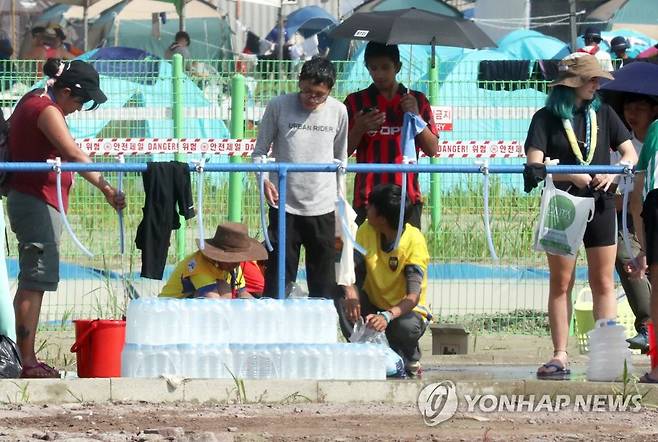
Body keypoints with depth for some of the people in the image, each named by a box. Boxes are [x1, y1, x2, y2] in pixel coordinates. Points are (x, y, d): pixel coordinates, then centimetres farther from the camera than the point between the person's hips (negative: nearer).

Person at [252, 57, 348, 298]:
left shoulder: (338, 112, 3)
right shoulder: (278, 106, -4)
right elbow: (260, 150, 3)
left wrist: (339, 195, 16)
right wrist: (264, 180, -14)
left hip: (323, 208, 2)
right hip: (284, 205, -2)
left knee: (324, 281, 5)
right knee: (279, 274, -4)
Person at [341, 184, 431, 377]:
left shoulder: (414, 240, -22)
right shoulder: (366, 231, -8)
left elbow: (413, 296, -30)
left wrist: (387, 316, -49)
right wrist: (350, 291, -39)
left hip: (406, 311, -4)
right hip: (373, 307, 4)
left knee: (406, 326, -39)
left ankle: (411, 360, -2)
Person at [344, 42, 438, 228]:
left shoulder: (416, 100, 11)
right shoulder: (357, 102, 8)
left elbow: (432, 150, 9)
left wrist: (415, 115, -5)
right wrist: (360, 128, -10)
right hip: (367, 198, -1)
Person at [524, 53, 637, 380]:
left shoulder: (602, 114, 9)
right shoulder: (547, 118, 0)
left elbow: (630, 154, 9)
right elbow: (534, 163, -10)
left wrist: (613, 172, -12)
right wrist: (572, 176, -21)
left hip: (600, 205, 2)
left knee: (603, 283, 1)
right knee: (560, 284, 1)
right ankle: (560, 356, 3)